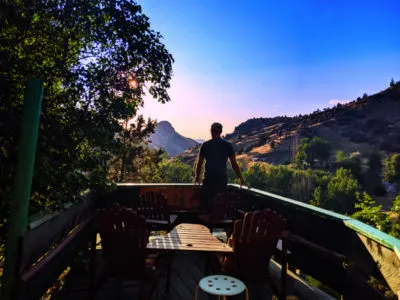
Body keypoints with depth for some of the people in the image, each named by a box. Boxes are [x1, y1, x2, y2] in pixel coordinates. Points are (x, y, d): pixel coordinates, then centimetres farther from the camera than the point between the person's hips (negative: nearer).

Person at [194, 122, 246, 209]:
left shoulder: (205, 145, -2)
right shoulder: (228, 145, 1)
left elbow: (199, 164, 5)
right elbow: (234, 164, 2)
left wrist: (197, 177, 21)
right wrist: (241, 179, 12)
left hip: (209, 180, -2)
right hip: (222, 180, 2)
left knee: (206, 204, 10)